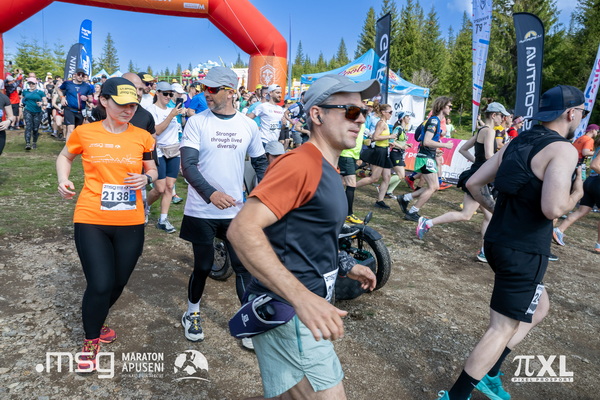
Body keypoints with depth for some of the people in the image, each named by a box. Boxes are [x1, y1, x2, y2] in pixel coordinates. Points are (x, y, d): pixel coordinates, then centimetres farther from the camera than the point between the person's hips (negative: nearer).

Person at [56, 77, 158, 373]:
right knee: (100, 285, -6)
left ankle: (95, 323, 47)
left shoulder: (142, 136, 1)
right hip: (91, 221, -2)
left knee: (117, 284, 14)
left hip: (130, 223, 3)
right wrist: (63, 181, -2)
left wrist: (146, 178, -9)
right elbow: (65, 156, 16)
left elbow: (152, 169, 14)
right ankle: (91, 340, 24)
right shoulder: (85, 132, -3)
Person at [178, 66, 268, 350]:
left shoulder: (248, 125, 2)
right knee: (203, 266, 11)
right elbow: (187, 164, -17)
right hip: (201, 211, -2)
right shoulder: (197, 122, -7)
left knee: (244, 267, 5)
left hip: (236, 211, 2)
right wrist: (211, 193, -33)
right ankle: (191, 314, 37)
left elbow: (260, 162, 13)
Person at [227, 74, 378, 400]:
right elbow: (242, 229, -29)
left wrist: (346, 268, 19)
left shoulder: (328, 169, 14)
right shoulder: (301, 162, -19)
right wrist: (302, 296, -37)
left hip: (306, 310, 10)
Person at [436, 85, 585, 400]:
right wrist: (577, 194, -7)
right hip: (524, 250, -9)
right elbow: (552, 209, -27)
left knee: (539, 308, 26)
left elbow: (473, 183, 8)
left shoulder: (516, 143, 8)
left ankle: (489, 373, 29)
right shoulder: (563, 149, -15)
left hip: (498, 240, 9)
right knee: (503, 329, 3)